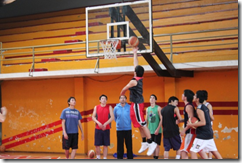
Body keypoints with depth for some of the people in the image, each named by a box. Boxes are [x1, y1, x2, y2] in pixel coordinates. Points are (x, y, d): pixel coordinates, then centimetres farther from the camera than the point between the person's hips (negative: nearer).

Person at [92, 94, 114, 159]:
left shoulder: (109, 107, 2)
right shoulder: (96, 107, 6)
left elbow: (112, 117, -4)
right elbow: (93, 117, 4)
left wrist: (105, 124, -15)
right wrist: (98, 122, -13)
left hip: (106, 129, -1)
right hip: (98, 128, 1)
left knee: (105, 145, 0)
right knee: (97, 144, 2)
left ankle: (105, 158, 7)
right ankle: (98, 157, 20)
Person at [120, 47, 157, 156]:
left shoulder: (134, 81, -17)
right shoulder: (140, 79, 6)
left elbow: (124, 89, -4)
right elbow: (136, 65, 17)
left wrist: (121, 95, 18)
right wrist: (135, 53, 23)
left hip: (136, 104, -9)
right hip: (138, 103, 9)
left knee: (142, 124, -9)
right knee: (140, 124, 13)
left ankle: (150, 142, -10)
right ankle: (144, 142, 17)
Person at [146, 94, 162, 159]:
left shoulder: (158, 108, -4)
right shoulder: (147, 109, 12)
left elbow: (161, 120, -9)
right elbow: (146, 120, 16)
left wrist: (158, 129, -16)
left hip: (157, 131, -5)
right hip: (150, 131, 5)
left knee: (157, 145, -6)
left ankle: (156, 158, -6)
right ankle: (154, 157, 15)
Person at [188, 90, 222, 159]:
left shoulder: (199, 109, -16)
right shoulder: (205, 108, 13)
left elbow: (203, 122, -24)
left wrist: (191, 125, -16)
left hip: (202, 135, -9)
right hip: (209, 133, 9)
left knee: (193, 151, -5)